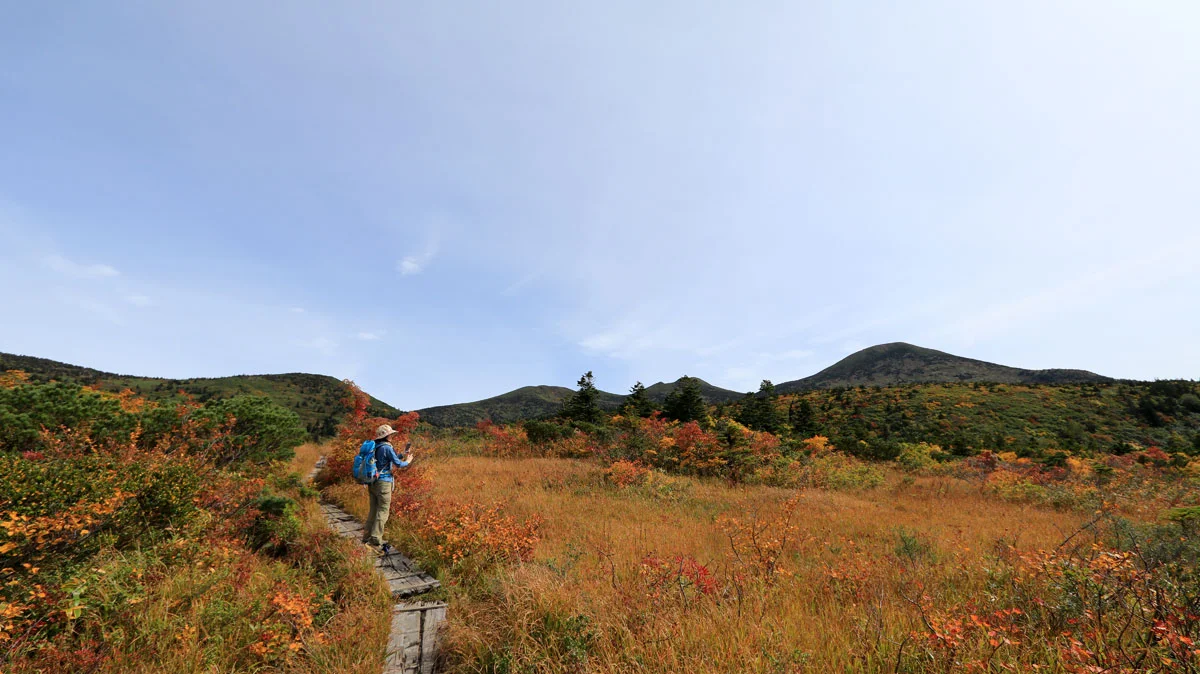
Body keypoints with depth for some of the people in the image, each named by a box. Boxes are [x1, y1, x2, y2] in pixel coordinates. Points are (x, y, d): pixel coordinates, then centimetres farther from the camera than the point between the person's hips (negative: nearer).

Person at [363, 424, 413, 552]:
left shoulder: (374, 447, 11)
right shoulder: (387, 448, -15)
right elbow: (398, 464, -11)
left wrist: (403, 455, 22)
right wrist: (407, 461, 8)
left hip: (372, 482, 9)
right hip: (383, 483, -9)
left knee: (373, 510, 17)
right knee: (383, 511, -3)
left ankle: (367, 537, 25)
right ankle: (376, 540, -4)